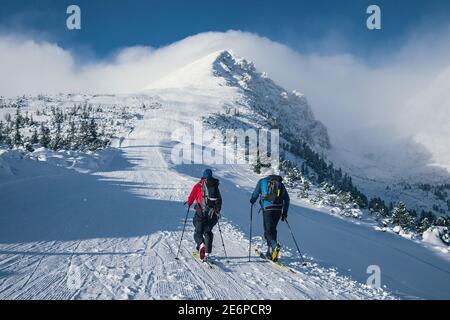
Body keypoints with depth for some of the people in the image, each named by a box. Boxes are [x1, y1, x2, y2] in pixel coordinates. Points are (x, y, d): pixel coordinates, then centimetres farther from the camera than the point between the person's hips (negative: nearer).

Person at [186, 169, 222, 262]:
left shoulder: (198, 185, 1)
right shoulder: (215, 186, 12)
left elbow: (192, 197, 2)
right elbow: (219, 200, 18)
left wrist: (189, 203, 24)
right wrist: (218, 211, 32)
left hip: (201, 212, -3)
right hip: (213, 213, 3)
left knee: (198, 231, 3)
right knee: (208, 232, 17)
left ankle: (201, 244, -27)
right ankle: (207, 252, 10)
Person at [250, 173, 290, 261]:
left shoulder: (262, 181, 10)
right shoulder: (280, 183, 18)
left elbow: (255, 194, 10)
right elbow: (287, 199, 13)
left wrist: (252, 201, 31)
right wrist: (285, 212, 18)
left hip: (267, 209, -4)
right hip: (278, 209, 4)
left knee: (268, 231, -3)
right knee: (273, 229, 16)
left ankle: (274, 245, -33)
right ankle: (270, 252, 16)